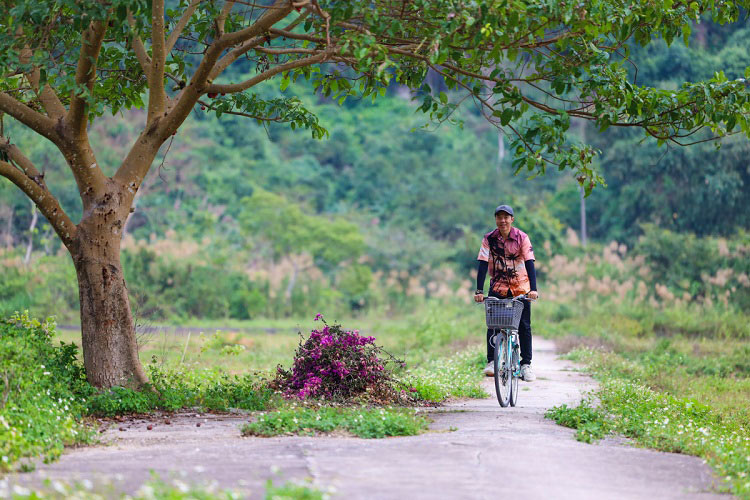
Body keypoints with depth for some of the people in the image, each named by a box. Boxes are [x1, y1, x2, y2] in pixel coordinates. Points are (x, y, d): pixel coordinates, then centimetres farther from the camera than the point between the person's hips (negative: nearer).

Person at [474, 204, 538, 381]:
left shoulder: (522, 237, -11)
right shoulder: (489, 239, -8)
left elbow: (529, 264, -17)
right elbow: (483, 265, -12)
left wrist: (533, 289, -29)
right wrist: (479, 291, -21)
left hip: (521, 288, -1)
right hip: (498, 287, 1)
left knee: (524, 326, -4)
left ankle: (526, 365, 2)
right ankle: (491, 362, 1)